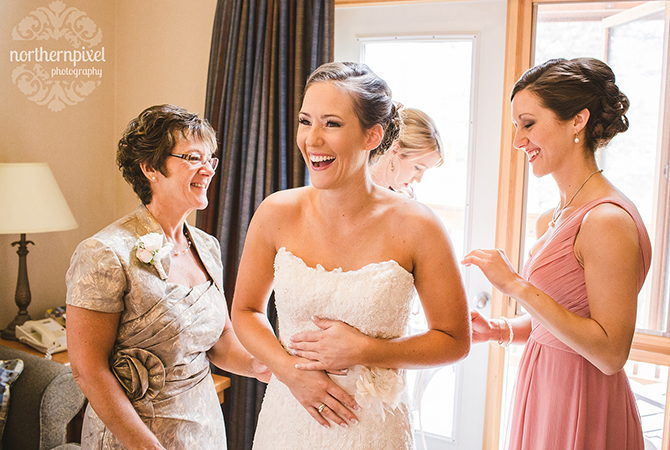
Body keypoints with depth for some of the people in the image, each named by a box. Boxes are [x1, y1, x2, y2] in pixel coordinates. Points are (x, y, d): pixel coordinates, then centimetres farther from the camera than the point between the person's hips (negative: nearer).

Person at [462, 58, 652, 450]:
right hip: (543, 395, 8)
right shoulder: (552, 220, 6)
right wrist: (499, 330, -2)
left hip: (582, 411, -8)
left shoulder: (609, 221, -20)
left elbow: (611, 353, -23)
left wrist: (517, 286, -24)